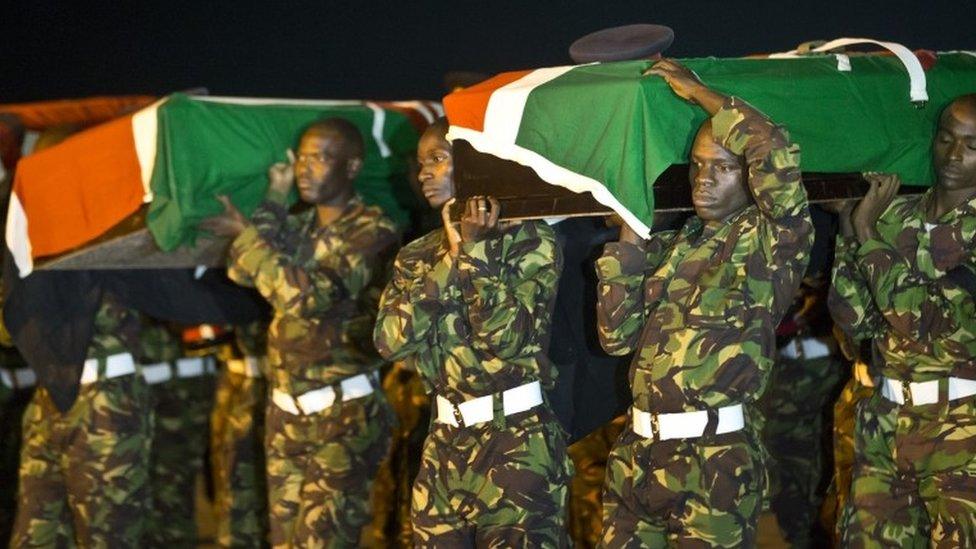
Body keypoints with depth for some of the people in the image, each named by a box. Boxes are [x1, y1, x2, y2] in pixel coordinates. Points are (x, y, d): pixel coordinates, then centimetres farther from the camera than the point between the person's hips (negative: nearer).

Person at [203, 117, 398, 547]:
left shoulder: (372, 231, -10)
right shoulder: (297, 226, 12)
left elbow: (308, 295, -22)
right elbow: (241, 271, -4)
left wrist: (247, 236, -14)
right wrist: (276, 199, -8)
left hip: (344, 415, -7)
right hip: (286, 412, 7)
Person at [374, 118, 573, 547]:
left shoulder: (531, 240, -4)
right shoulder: (417, 257, 11)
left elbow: (506, 336, -16)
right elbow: (391, 341, -6)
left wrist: (475, 249, -14)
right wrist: (452, 256, -9)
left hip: (517, 442, -5)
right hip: (443, 444, 5)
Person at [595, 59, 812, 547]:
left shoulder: (772, 241, -3)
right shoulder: (672, 247, 15)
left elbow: (777, 155, -21)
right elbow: (617, 336, 6)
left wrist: (698, 92, -8)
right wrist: (630, 232, 4)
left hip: (718, 458, -6)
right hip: (637, 453, 6)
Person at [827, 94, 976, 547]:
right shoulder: (896, 217, 8)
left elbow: (918, 317, -17)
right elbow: (854, 319, 2)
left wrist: (867, 231, -10)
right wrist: (851, 230, -8)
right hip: (884, 424, 5)